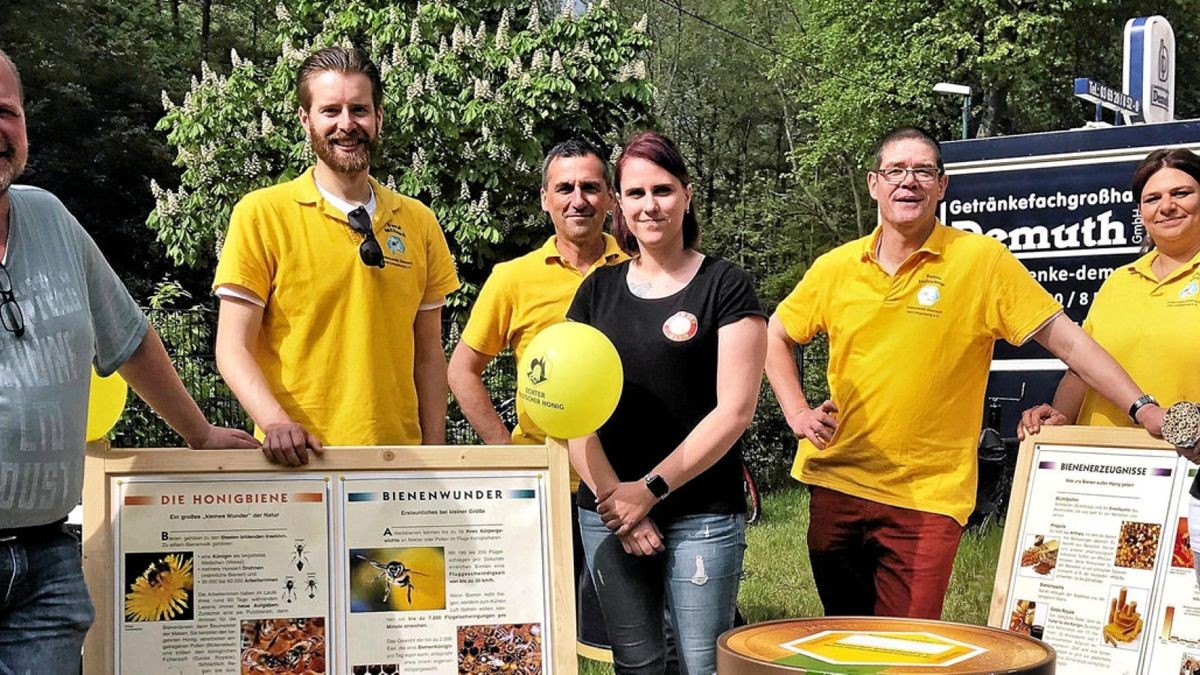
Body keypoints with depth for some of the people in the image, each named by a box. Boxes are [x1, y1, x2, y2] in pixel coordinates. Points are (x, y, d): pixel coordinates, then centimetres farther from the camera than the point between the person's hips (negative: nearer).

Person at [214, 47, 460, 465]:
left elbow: (427, 354, 11)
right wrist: (275, 422, -22)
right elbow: (234, 348, -6)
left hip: (397, 459, 3)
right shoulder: (261, 214, -3)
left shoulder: (419, 222, 8)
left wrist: (434, 458, 5)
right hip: (299, 461, -3)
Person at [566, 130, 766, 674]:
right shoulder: (598, 290, 9)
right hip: (605, 515, 3)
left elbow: (734, 410, -8)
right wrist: (611, 495, -8)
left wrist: (650, 488, -12)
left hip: (702, 517, -3)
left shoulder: (724, 286, -2)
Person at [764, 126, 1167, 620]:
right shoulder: (835, 268, 4)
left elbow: (1065, 339, -7)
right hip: (836, 483, 4)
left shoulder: (981, 259, -7)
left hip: (926, 499, -4)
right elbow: (776, 336, 18)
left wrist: (1143, 408, -13)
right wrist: (797, 413, 6)